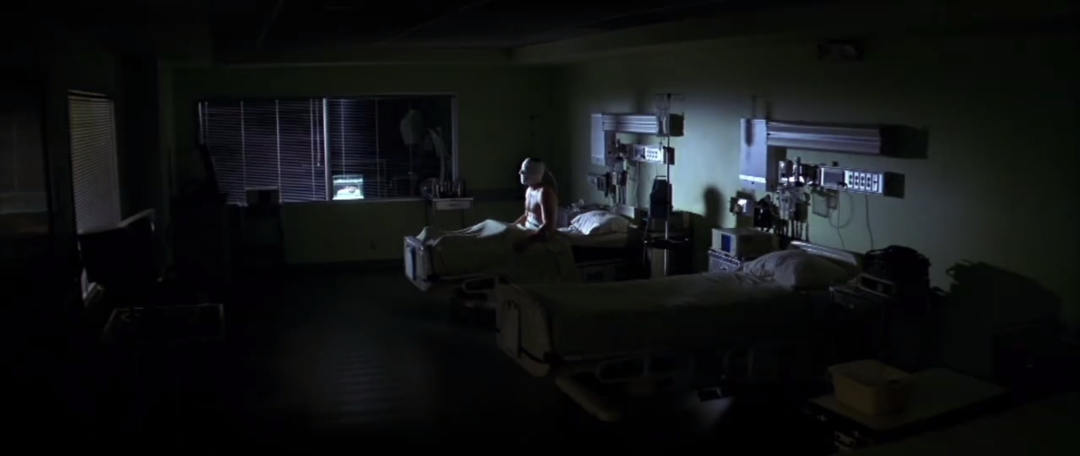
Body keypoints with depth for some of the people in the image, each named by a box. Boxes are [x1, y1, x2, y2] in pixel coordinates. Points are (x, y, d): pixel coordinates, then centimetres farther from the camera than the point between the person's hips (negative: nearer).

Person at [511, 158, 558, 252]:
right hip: (529, 232, 10)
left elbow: (549, 226, -30)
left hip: (542, 238, -10)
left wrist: (526, 242, -41)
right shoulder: (529, 190, 11)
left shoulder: (545, 192, -19)